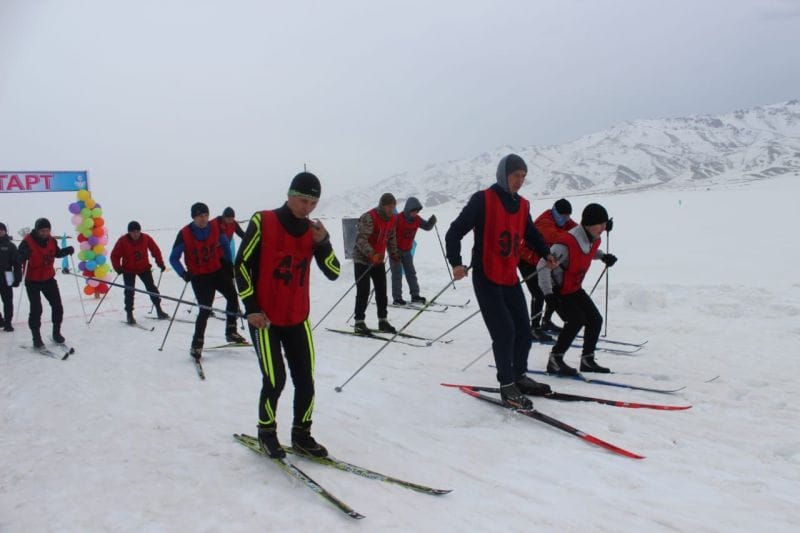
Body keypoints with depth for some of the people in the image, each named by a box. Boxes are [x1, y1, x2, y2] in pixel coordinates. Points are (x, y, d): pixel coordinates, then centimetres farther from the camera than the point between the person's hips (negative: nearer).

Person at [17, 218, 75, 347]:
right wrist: (24, 255, -44)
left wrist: (67, 250, -5)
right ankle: (36, 337, 8)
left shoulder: (51, 241, -3)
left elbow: (57, 253, 14)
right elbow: (19, 259, -22)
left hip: (49, 279, 5)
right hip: (33, 282, -5)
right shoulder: (27, 242, -19)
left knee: (57, 307, 6)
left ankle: (56, 333, 22)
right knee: (36, 310, -5)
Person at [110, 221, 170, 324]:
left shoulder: (146, 238, -10)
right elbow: (115, 255, -10)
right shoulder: (123, 241, -15)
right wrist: (118, 268, -21)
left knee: (152, 288, 5)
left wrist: (160, 263, -4)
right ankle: (129, 314, 5)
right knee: (129, 292, -5)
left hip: (144, 268, 2)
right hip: (128, 270, -2)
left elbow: (155, 250, 1)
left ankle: (159, 310, 17)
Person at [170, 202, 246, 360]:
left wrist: (229, 264, 8)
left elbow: (225, 245, 13)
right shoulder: (184, 234, -15)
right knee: (205, 309, -11)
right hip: (199, 276, -4)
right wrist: (184, 274, -18)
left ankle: (231, 332, 17)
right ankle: (197, 344, 0)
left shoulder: (215, 228, -7)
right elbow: (173, 258, -5)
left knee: (232, 297, 0)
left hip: (218, 271, 4)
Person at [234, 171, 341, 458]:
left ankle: (301, 434, 23)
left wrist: (323, 242, -16)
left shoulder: (313, 230, 4)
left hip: (298, 319, 4)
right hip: (264, 318, -4)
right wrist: (251, 308, -11)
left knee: (305, 380, 3)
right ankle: (266, 432, 20)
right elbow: (241, 265, -7)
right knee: (275, 380, -6)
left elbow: (333, 273, -1)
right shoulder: (263, 222, -9)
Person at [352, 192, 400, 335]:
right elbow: (360, 239, -28)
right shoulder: (368, 218, -23)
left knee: (382, 291, 8)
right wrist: (372, 254, -40)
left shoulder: (393, 219, 2)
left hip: (378, 259, 7)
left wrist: (393, 253, 6)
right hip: (363, 259, -7)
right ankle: (359, 323, 1)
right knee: (363, 291, -7)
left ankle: (383, 321, 18)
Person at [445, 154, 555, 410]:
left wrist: (546, 254, 16)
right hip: (486, 279, -7)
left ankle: (519, 377, 29)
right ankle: (507, 387, 3)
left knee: (523, 331, 10)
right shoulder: (483, 200, -11)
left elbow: (531, 234, 26)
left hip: (510, 278, 7)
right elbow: (455, 232, -14)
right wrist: (456, 262, -24)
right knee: (504, 332, -10)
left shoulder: (522, 205, 9)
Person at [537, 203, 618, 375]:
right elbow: (543, 266, -32)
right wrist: (548, 293, -35)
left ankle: (587, 359, 22)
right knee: (577, 320, -22)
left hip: (574, 288, 9)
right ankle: (554, 361, -11)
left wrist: (603, 256, 3)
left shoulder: (594, 240, -5)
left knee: (595, 319, 7)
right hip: (557, 290, -9)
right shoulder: (566, 243, -33)